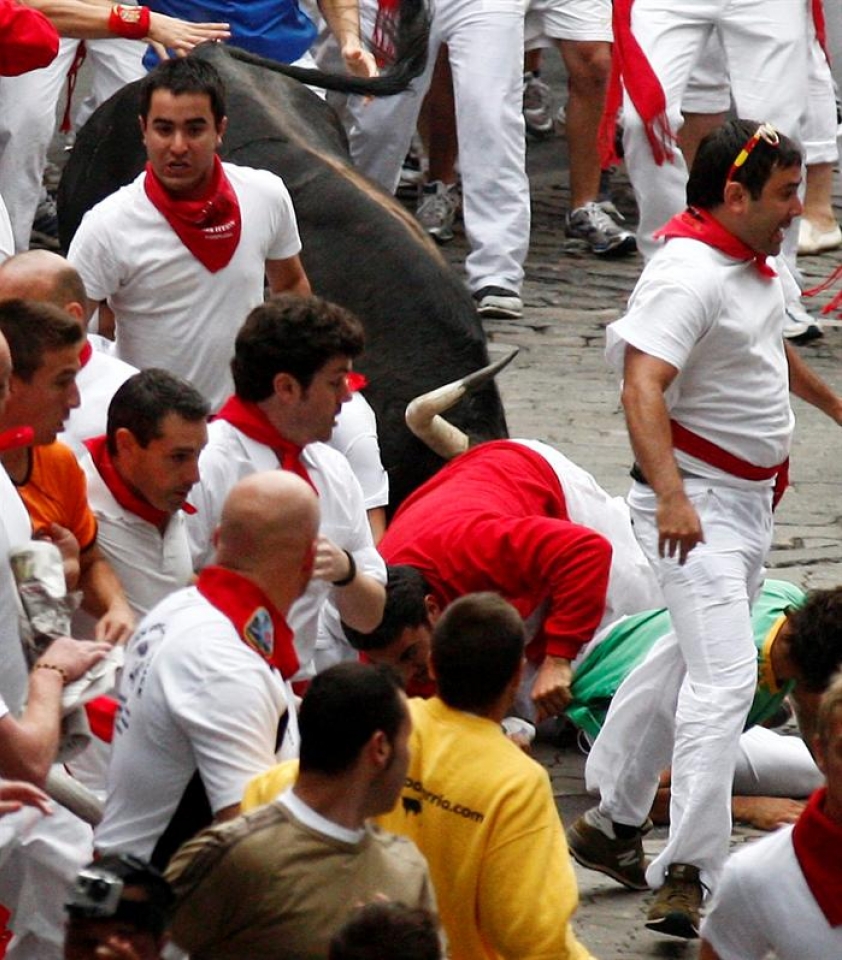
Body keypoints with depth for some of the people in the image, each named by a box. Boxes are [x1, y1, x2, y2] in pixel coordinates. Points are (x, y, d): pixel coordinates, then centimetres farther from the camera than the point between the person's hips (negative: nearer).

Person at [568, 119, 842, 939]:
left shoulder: (751, 265, 10)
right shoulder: (688, 275, -22)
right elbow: (643, 388, -33)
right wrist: (670, 497, -45)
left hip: (750, 500, 10)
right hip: (696, 504, -10)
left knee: (689, 661, 20)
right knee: (725, 676, -18)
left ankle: (613, 820, 33)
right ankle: (686, 878, -22)